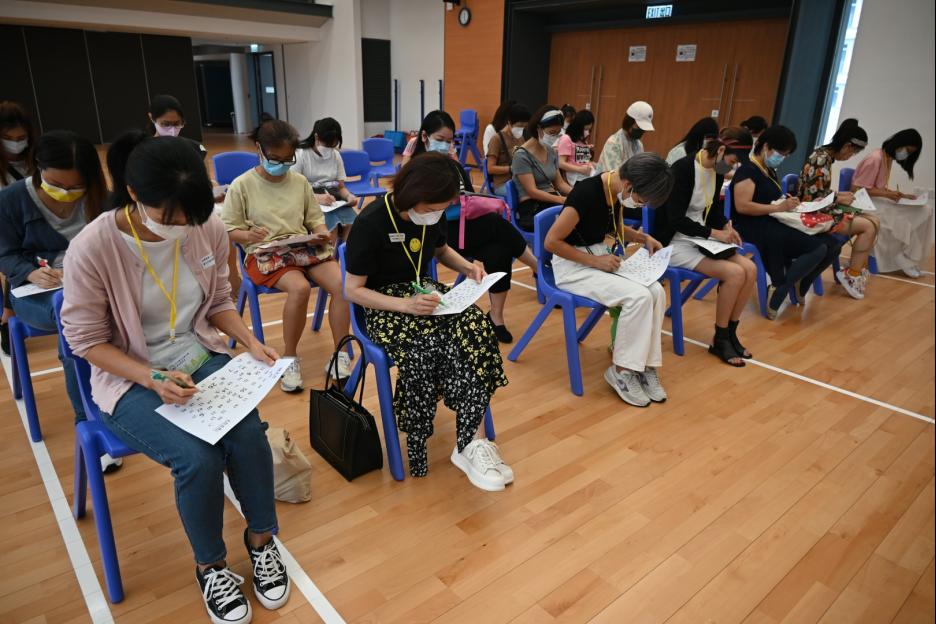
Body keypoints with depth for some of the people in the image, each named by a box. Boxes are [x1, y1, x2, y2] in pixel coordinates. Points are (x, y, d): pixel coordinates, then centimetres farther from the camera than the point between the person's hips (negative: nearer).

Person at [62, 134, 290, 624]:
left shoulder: (209, 229, -9)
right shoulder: (93, 248, -20)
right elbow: (86, 340, -12)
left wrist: (251, 342, -10)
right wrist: (154, 379, -24)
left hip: (202, 359, 3)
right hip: (129, 379, -3)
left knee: (249, 436, -21)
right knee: (199, 459, -24)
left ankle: (261, 540, 8)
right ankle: (210, 566, 6)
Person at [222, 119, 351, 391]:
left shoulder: (299, 182, 9)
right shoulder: (242, 185, -2)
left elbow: (314, 218, 16)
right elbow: (228, 230, -1)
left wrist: (321, 232, -7)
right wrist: (249, 236, -23)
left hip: (304, 247, 4)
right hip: (265, 253, -4)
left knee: (343, 284, -23)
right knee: (300, 288, -34)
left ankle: (340, 354, -9)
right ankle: (290, 358, -14)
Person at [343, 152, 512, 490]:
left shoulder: (430, 215, 0)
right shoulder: (371, 222, -17)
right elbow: (353, 290, -14)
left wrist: (466, 265, 1)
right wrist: (405, 305, -27)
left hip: (425, 292, 5)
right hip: (384, 306, -5)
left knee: (475, 327, -26)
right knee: (429, 348, -34)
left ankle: (469, 441, -25)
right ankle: (467, 445, -17)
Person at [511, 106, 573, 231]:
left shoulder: (551, 151, 13)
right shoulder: (522, 155, -8)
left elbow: (559, 183, 17)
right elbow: (532, 191, -16)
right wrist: (563, 200, -25)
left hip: (553, 202, 7)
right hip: (531, 208, -7)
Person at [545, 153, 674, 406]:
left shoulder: (617, 191, 0)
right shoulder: (586, 193, -25)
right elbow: (551, 241, -22)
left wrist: (644, 238, 3)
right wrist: (595, 261, -21)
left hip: (601, 256, 8)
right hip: (572, 264, -8)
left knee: (657, 292, -15)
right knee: (638, 296, -25)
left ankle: (645, 364, -5)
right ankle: (621, 370, -8)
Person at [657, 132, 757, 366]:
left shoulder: (718, 172, 6)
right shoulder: (682, 169, -20)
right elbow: (675, 219, -23)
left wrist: (726, 225, -1)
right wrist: (714, 233, -19)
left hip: (700, 239, 8)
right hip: (675, 243, -8)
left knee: (750, 269, -11)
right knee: (735, 273, -22)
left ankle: (730, 332, 4)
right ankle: (719, 340, -5)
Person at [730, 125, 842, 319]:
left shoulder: (770, 172, 21)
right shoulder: (748, 170, -7)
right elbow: (741, 206, -20)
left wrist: (788, 203, 7)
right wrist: (778, 207, -19)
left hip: (773, 225, 9)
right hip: (754, 230, -9)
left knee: (832, 245, -5)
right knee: (819, 248, -22)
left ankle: (798, 287, 4)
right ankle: (778, 293, -16)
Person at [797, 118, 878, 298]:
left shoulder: (826, 155, 11)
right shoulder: (821, 159, -19)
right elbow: (812, 196, -22)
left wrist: (838, 194, 7)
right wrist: (840, 199, -9)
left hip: (822, 208, 10)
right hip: (814, 212, -10)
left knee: (873, 221, 2)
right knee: (868, 227, -14)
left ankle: (859, 268, 10)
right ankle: (851, 273, 0)